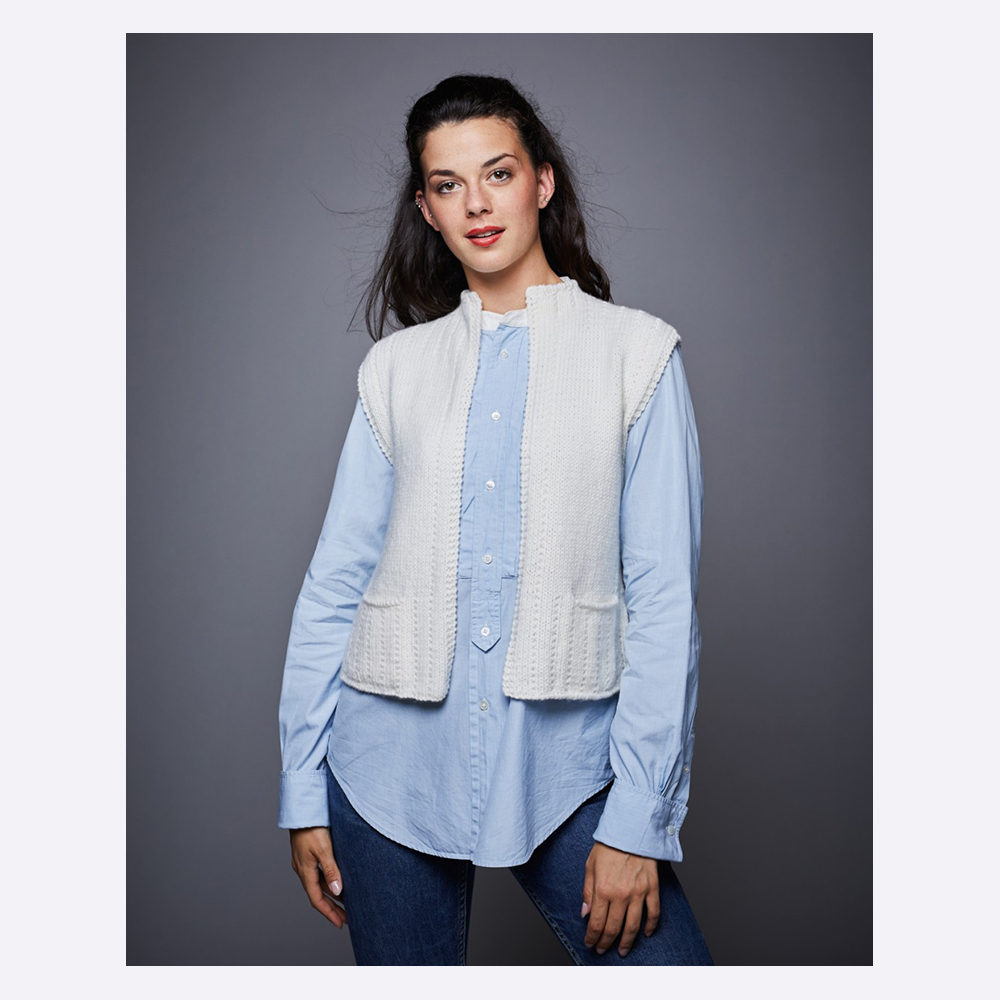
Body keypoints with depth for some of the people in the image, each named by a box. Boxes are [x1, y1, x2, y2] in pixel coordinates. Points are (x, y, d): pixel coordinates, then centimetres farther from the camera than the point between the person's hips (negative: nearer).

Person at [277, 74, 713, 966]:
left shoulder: (636, 350, 0)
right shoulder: (397, 367, 7)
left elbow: (665, 601, -4)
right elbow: (334, 585, 7)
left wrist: (636, 819, -9)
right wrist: (303, 792, 4)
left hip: (565, 761, -2)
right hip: (394, 759, 2)